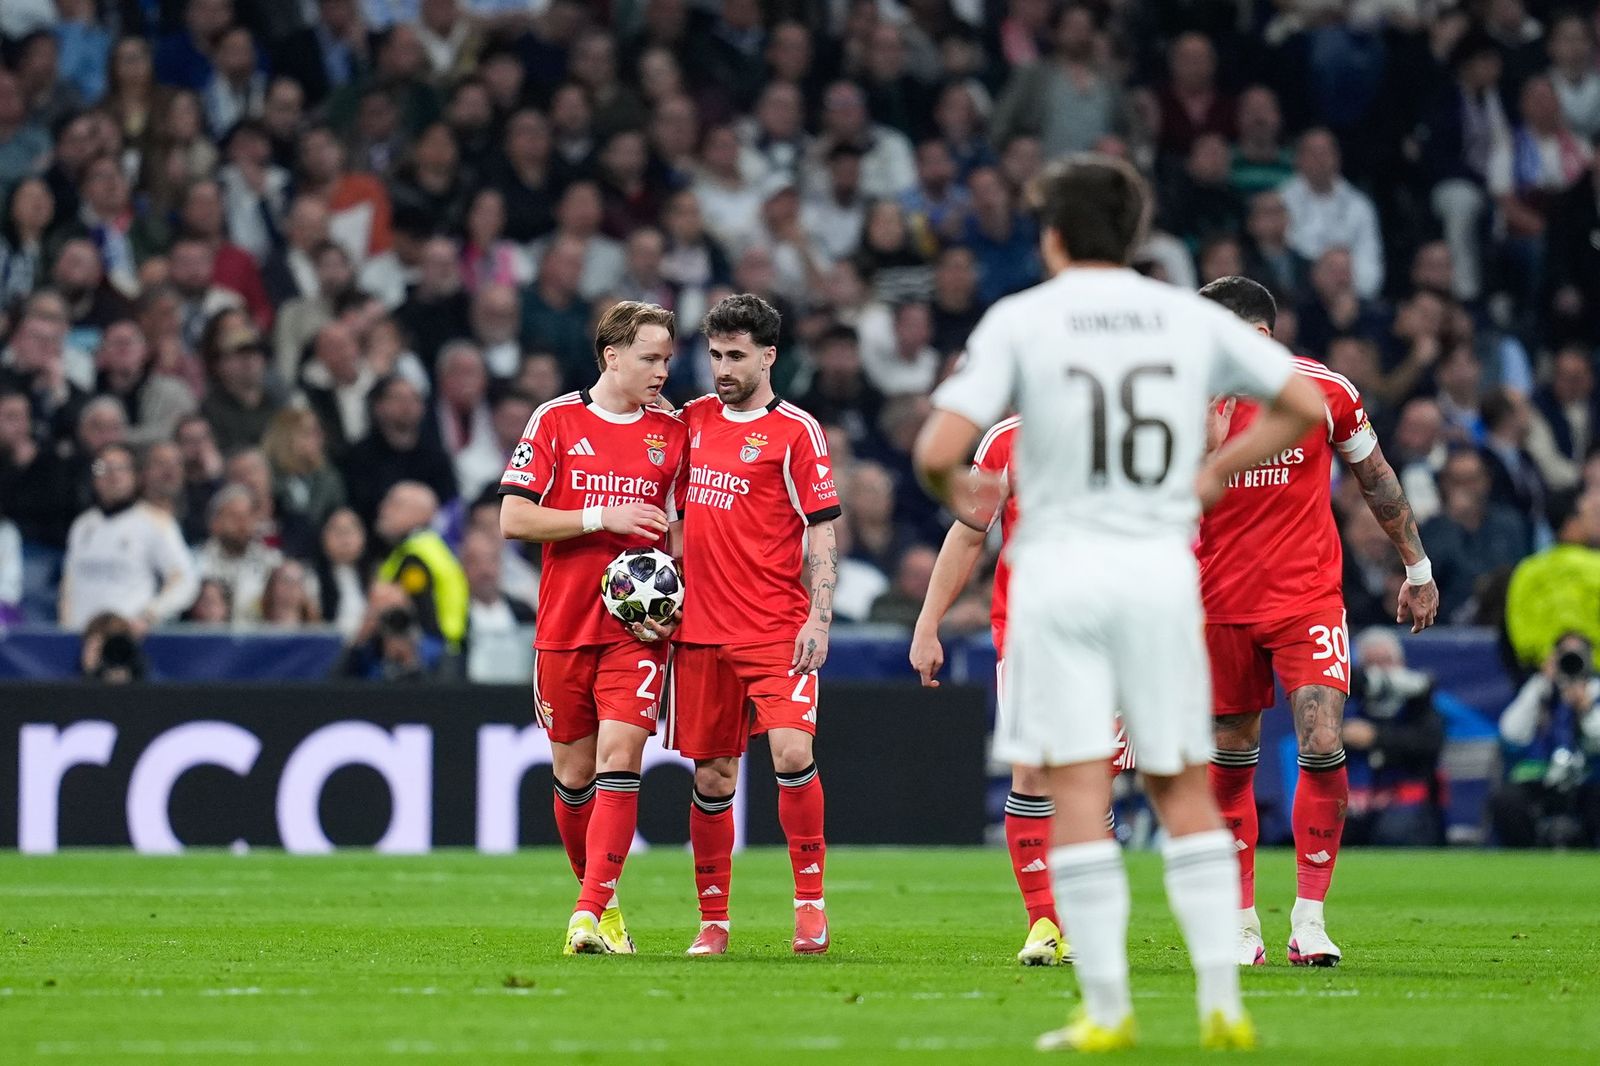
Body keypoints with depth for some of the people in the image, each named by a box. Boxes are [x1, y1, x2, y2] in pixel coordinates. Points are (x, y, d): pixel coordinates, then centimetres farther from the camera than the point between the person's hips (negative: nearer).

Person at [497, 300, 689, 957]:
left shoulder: (673, 433, 6)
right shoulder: (555, 421, 1)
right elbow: (513, 518, -4)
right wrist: (602, 517, -13)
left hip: (638, 626, 0)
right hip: (564, 625, 0)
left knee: (619, 755, -16)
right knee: (572, 773, 7)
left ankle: (593, 915, -19)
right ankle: (597, 894, 27)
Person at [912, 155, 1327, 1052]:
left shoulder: (1020, 320, -2)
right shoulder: (1191, 318, 6)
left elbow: (939, 449, -10)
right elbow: (1307, 405, 8)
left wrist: (954, 491, 12)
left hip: (1061, 568, -2)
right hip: (1162, 565, 3)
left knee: (1078, 791, -1)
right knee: (1184, 787, 10)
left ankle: (1107, 1008, -4)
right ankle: (1223, 999, 4)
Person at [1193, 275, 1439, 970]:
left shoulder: (1324, 392, -5)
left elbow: (1376, 478, 10)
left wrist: (1417, 568, 15)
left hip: (1309, 597, -1)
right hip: (1221, 601, 1)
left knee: (1322, 745, -15)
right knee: (1231, 760, 6)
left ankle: (1309, 916, -5)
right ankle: (1242, 920, 19)